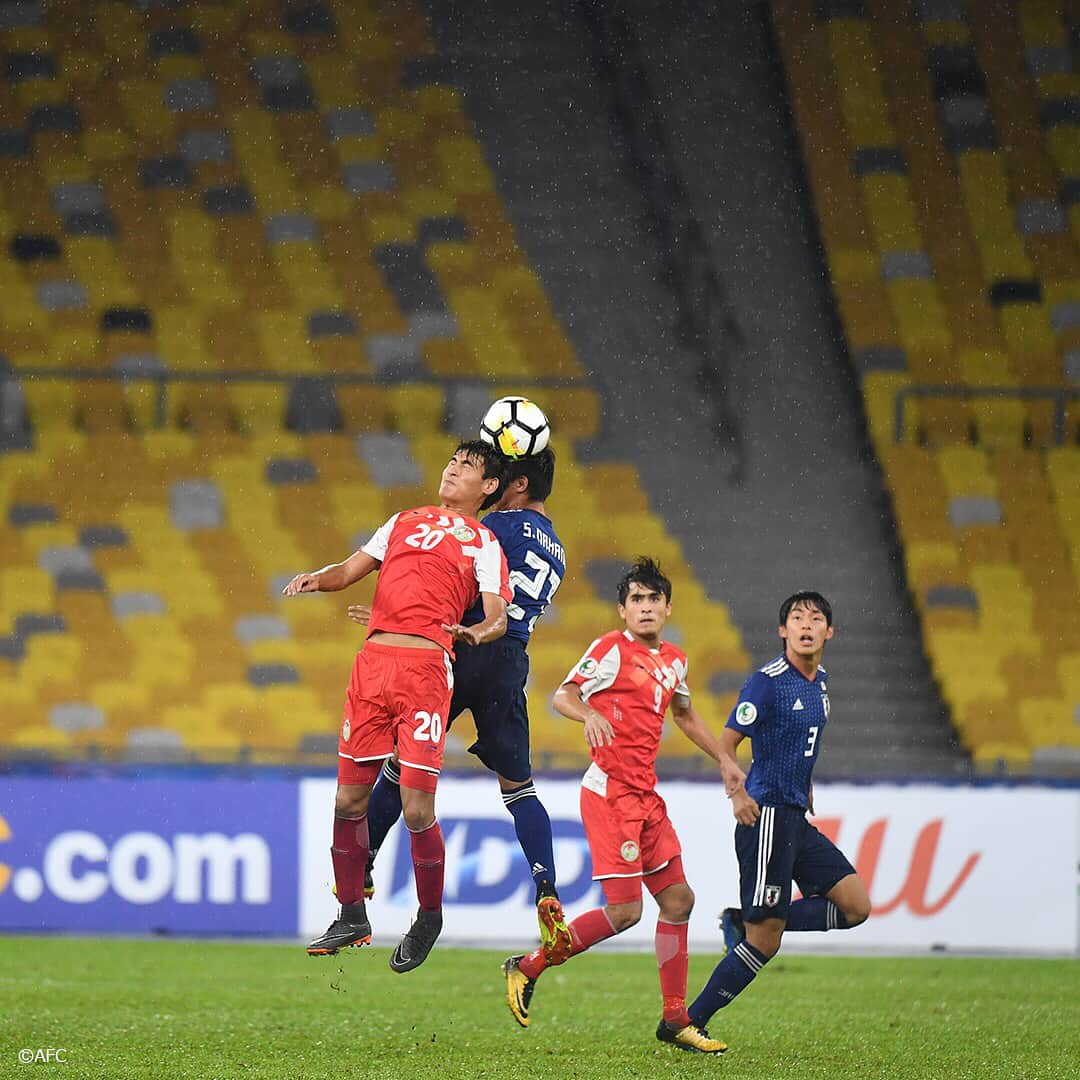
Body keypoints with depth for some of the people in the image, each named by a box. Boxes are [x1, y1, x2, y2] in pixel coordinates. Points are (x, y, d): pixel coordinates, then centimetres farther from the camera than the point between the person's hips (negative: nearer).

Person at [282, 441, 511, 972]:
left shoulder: (484, 543, 11)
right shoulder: (404, 522, 24)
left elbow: (497, 616, 1)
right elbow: (350, 570, 23)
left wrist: (476, 632, -22)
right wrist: (317, 579, 1)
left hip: (426, 666, -4)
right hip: (374, 659, 4)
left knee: (417, 807, -10)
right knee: (349, 798, 3)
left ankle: (429, 918, 9)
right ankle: (351, 918, 16)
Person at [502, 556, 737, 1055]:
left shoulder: (674, 660, 16)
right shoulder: (613, 649, -7)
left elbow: (685, 715, 33)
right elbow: (563, 695, -10)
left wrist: (724, 760, 33)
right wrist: (589, 714, -31)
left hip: (645, 798, 8)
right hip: (610, 793, -8)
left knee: (677, 899, 5)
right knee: (624, 910, -12)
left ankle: (675, 1020, 13)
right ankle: (527, 967, 2)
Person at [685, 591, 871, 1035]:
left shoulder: (818, 681, 12)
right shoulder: (768, 681, -13)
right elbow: (726, 743, -13)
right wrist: (737, 791, -26)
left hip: (796, 818, 8)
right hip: (767, 815, -8)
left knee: (856, 906, 3)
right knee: (764, 941, -9)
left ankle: (745, 922, 8)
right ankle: (688, 1023, 0)